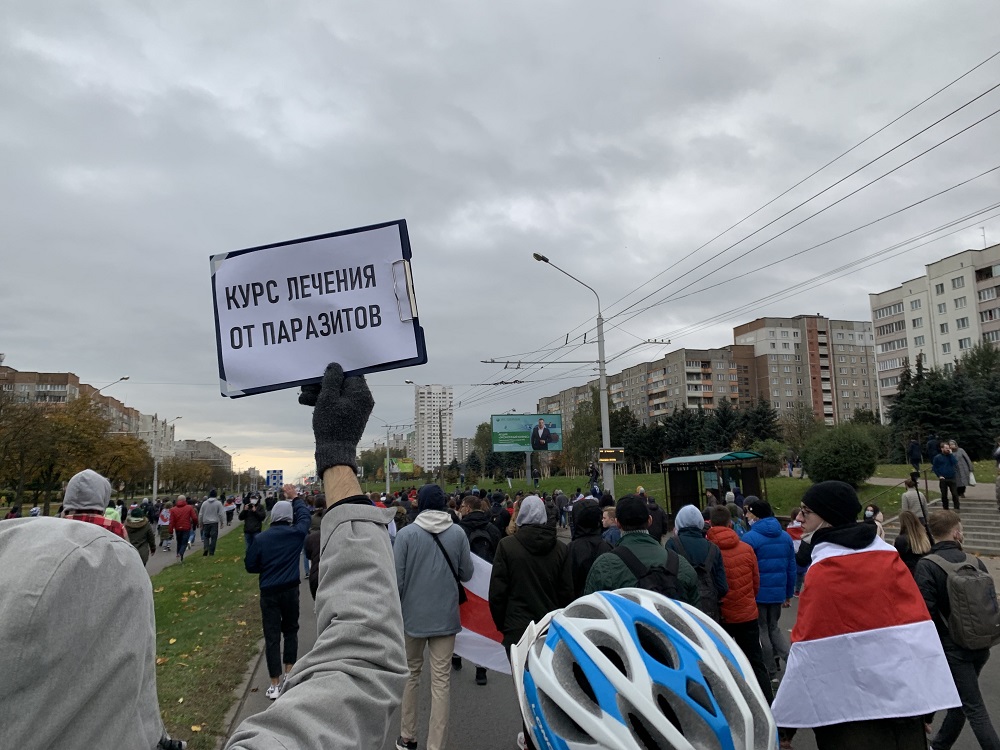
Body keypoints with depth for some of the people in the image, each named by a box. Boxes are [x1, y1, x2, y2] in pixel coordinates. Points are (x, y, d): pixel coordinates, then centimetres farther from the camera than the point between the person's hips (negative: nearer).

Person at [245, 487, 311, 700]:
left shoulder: (261, 538, -8)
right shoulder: (296, 533, -6)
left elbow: (250, 565, -2)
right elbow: (305, 515, 13)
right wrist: (295, 498, 23)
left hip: (268, 592, -1)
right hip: (290, 589, 1)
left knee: (271, 636, 4)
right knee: (290, 630, 20)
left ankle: (276, 684, 6)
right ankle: (289, 674, 19)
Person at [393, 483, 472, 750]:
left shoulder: (406, 534, -11)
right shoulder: (458, 533, -7)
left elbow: (396, 579, -10)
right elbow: (467, 574, 2)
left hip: (413, 616, 0)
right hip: (445, 617, 0)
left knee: (411, 675, 18)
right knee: (441, 681, 6)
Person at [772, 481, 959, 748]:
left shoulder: (823, 569, -13)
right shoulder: (888, 555, 3)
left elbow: (809, 649, -13)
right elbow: (916, 621, 4)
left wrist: (786, 719, -8)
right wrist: (928, 701, 11)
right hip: (906, 696, 5)